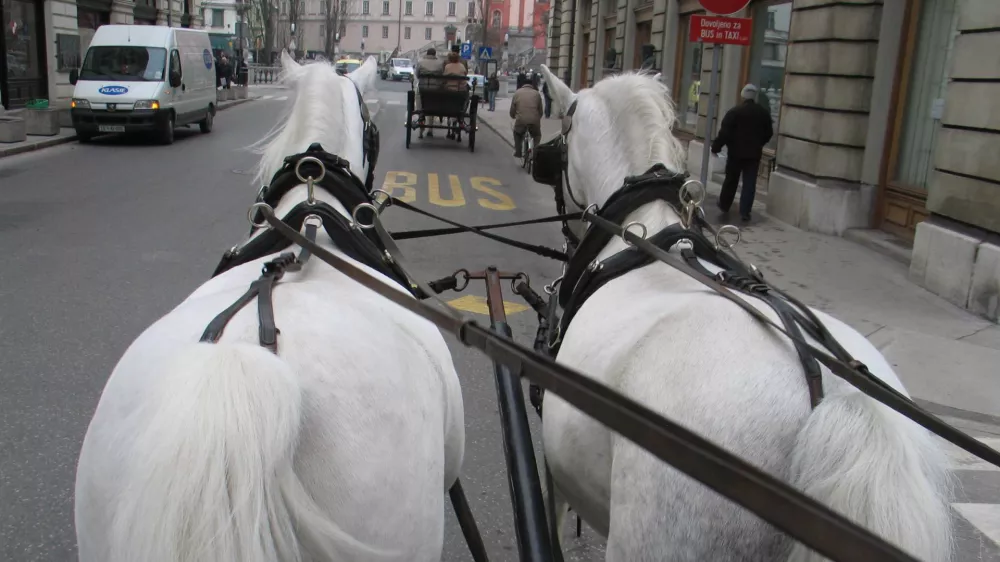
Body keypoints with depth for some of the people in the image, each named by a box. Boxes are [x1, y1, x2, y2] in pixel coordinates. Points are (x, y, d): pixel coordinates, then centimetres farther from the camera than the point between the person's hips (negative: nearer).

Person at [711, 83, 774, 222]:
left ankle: (724, 206, 26)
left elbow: (724, 132, -14)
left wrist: (716, 147, -6)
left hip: (736, 152, -2)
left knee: (731, 180, 13)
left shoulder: (734, 112, -10)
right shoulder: (764, 113, 4)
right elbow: (769, 133, 13)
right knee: (749, 184, 2)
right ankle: (744, 212, -3)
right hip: (754, 153, 2)